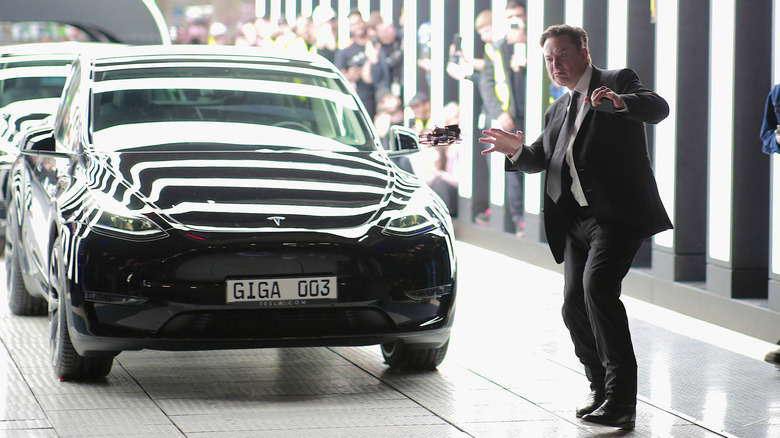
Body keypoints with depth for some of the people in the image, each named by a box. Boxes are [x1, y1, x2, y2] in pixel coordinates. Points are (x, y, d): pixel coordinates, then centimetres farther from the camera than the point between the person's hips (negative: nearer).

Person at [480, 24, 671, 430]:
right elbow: (542, 159, 25)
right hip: (577, 221, 8)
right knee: (574, 305, 4)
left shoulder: (618, 82, 0)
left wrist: (621, 103, -36)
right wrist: (517, 151, 2)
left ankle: (621, 401, -23)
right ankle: (601, 388, 25)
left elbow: (658, 108, -16)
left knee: (597, 285, -24)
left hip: (616, 214, -8)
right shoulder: (558, 110, 22)